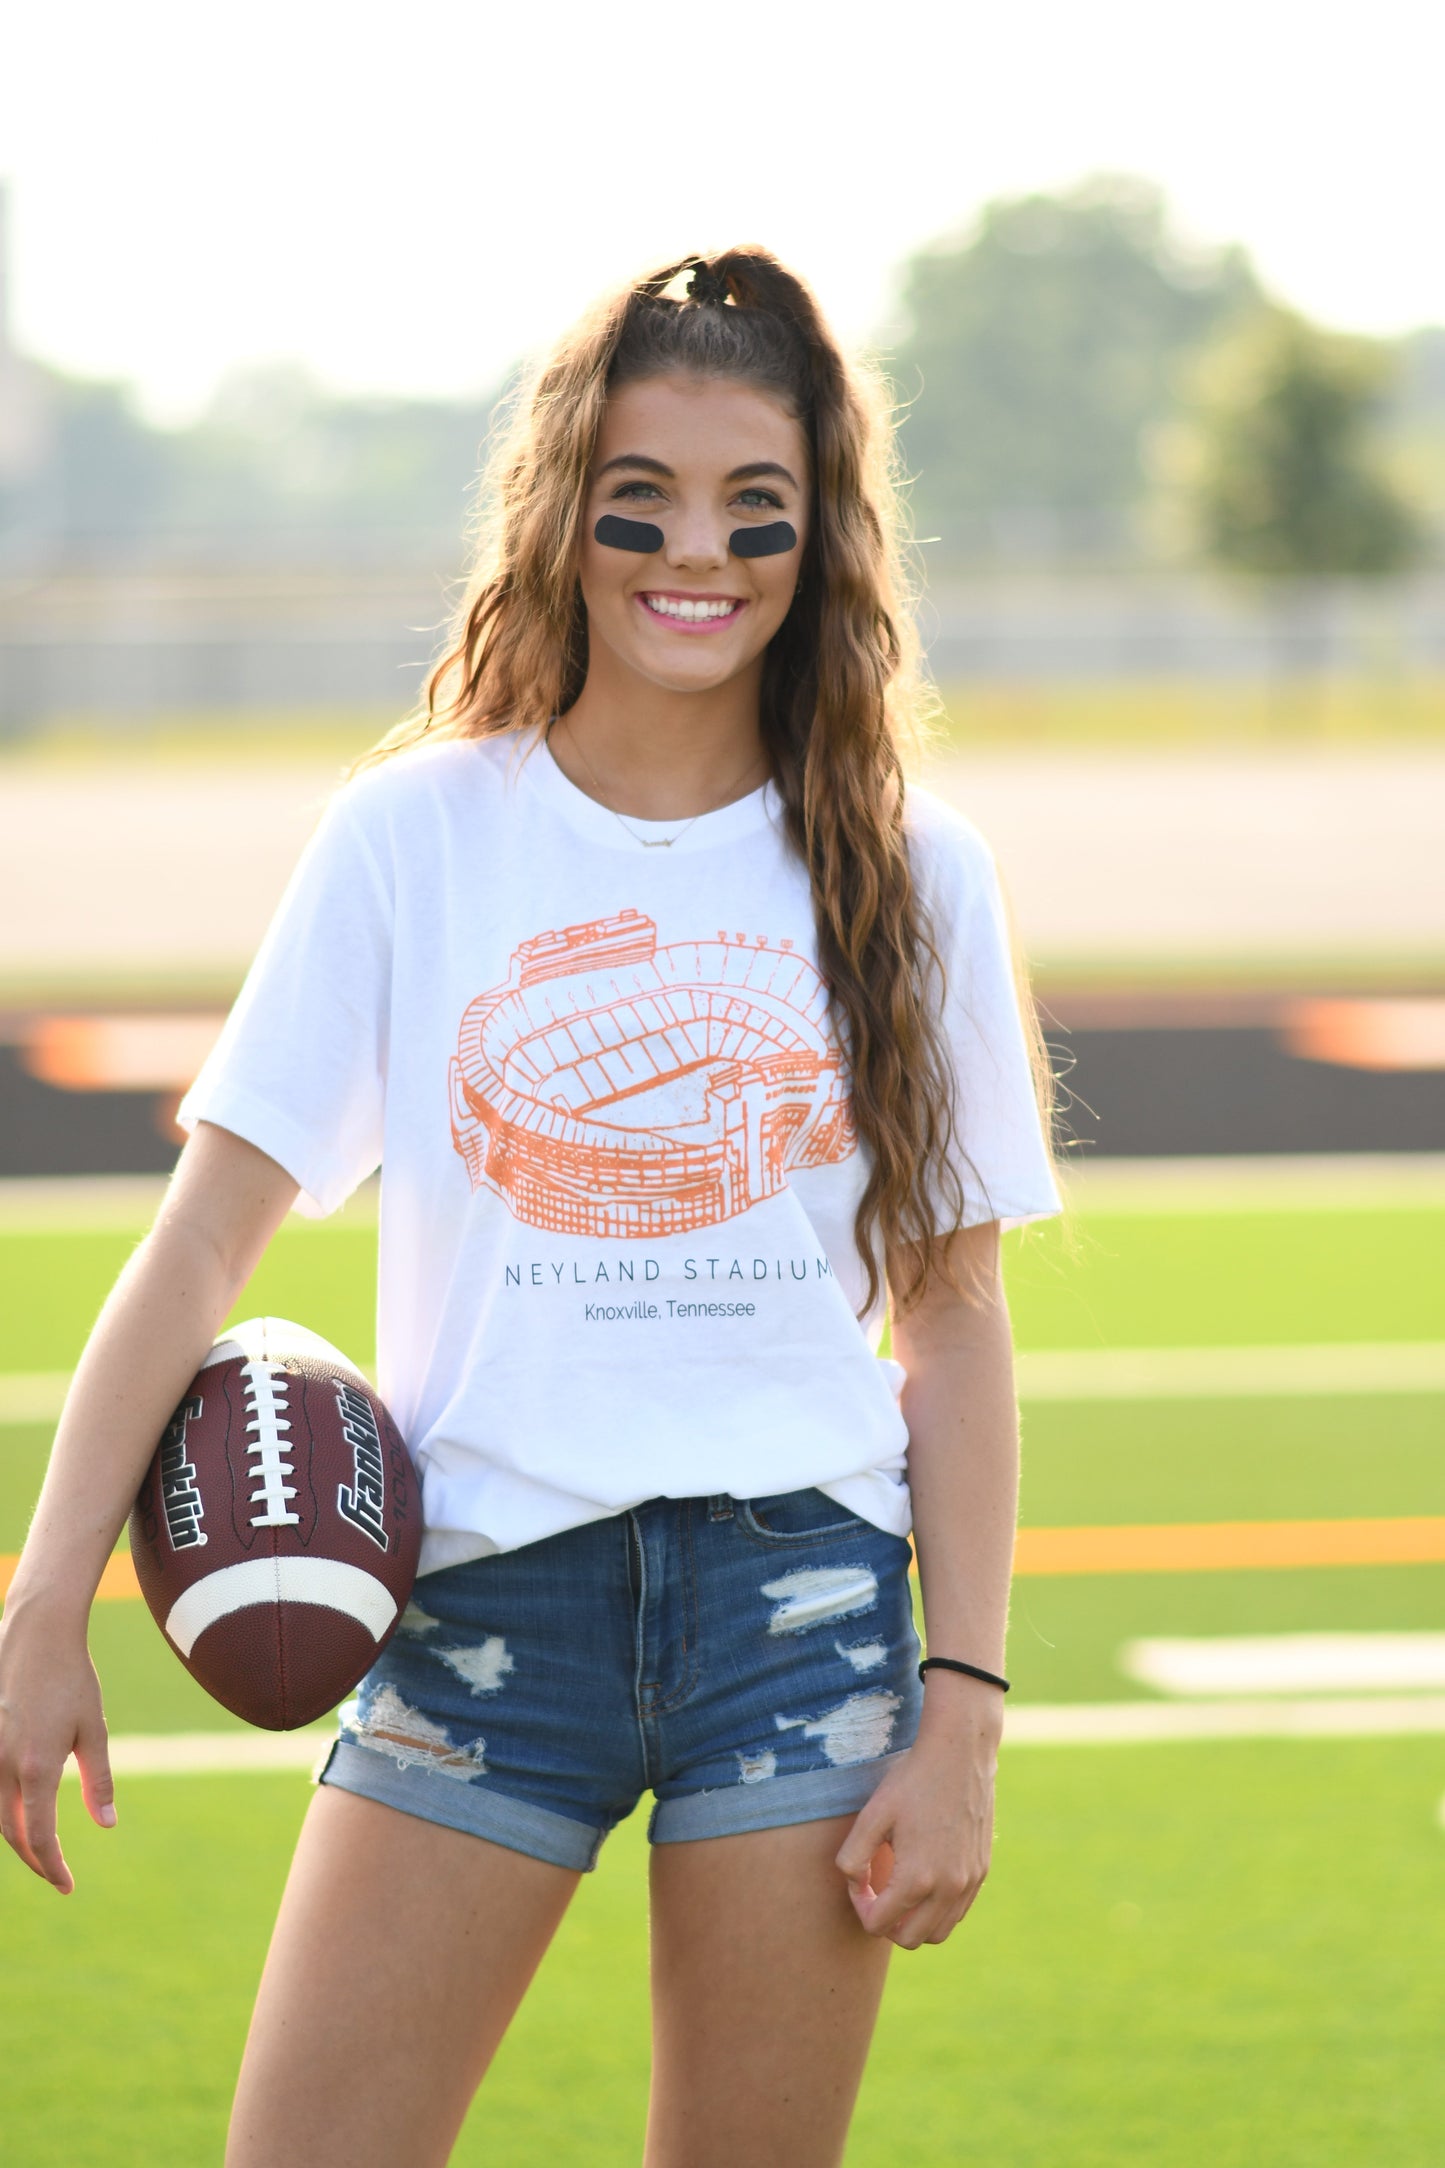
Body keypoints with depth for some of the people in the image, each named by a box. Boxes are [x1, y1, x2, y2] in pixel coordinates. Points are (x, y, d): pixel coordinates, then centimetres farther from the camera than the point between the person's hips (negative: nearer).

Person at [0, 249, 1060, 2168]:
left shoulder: (908, 878, 5)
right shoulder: (413, 838, 2)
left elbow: (953, 1322, 9)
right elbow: (200, 1248, -1)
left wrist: (961, 1717, 1)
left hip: (800, 1598, 1)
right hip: (483, 1600, -1)